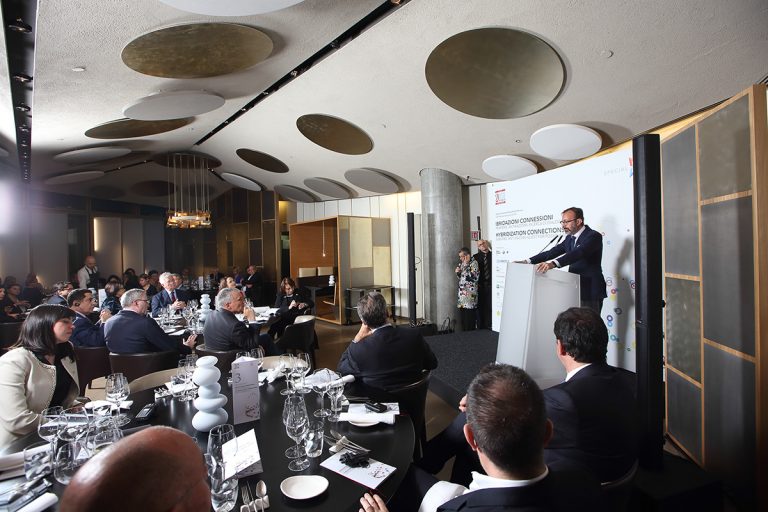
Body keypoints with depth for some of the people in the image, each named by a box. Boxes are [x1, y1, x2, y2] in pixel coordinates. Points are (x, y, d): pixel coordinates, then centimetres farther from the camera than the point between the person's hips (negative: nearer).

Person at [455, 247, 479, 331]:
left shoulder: (474, 263, -8)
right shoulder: (461, 263, 14)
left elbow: (475, 277, -20)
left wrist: (466, 266, -19)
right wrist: (458, 273, 2)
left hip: (470, 295, -7)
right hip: (462, 295, 7)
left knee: (469, 320, -5)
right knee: (462, 320, 10)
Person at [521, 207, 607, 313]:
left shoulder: (594, 236, -12)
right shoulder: (569, 238, 13)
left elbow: (578, 253, -30)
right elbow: (552, 252, 6)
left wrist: (553, 264, -45)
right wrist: (528, 261, -8)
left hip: (590, 290, -7)